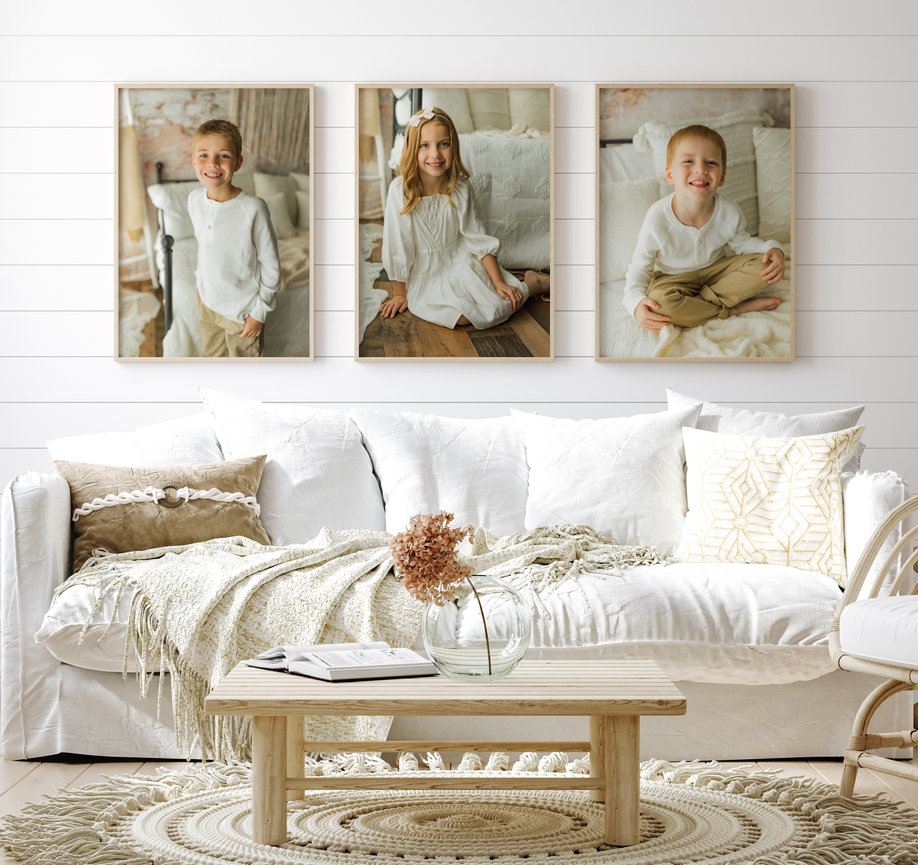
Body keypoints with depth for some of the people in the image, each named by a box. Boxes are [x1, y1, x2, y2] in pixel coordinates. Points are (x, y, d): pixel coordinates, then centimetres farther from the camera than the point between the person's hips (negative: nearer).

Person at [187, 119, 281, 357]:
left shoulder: (253, 209, -26)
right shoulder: (195, 200, -6)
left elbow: (271, 266, -17)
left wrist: (260, 312, -13)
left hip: (243, 311, -5)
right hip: (208, 303, 6)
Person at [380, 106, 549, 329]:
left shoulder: (459, 188, -8)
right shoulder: (401, 190, -19)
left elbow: (477, 238, -3)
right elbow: (397, 247, -12)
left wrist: (499, 283, -9)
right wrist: (400, 294, -4)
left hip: (461, 264, 3)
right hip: (424, 277, -2)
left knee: (504, 302, -19)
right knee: (462, 314, -28)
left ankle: (534, 283, 14)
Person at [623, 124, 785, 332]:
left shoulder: (730, 212, -17)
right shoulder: (658, 218, -26)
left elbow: (740, 242, 6)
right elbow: (640, 267, -13)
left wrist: (772, 249, -15)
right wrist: (636, 303, -32)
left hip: (717, 269, 3)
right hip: (673, 277, -3)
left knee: (763, 266, -18)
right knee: (659, 301, -37)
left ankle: (700, 302, -19)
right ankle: (735, 308, -22)